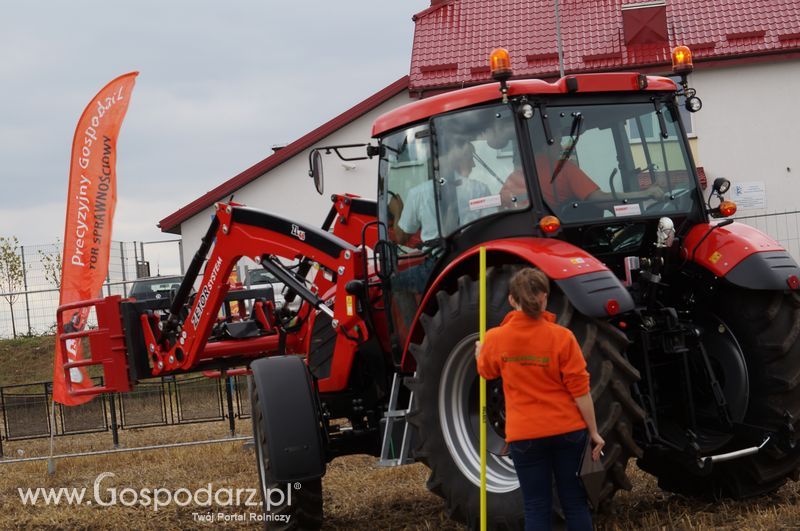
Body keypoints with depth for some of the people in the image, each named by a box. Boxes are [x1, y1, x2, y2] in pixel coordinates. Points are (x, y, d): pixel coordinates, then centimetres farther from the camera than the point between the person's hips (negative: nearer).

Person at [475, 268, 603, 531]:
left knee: (537, 507, 6)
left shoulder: (496, 338, -6)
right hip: (567, 430, 0)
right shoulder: (561, 336, -11)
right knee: (575, 502, 11)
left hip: (525, 435, 0)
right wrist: (594, 432, 0)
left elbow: (487, 372, 16)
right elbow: (580, 390, -9)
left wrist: (480, 352, 38)